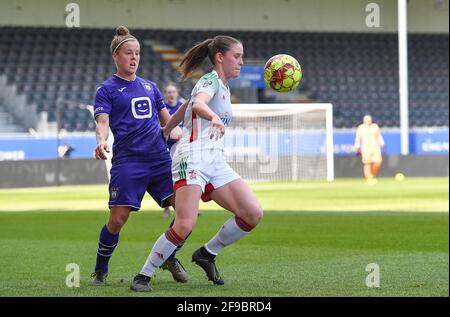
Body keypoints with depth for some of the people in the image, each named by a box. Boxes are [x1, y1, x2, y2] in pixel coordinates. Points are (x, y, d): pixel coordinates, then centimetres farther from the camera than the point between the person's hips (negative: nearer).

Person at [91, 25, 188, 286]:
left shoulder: (150, 86, 19)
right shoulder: (107, 89, 4)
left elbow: (168, 121, 24)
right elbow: (103, 121, -9)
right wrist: (101, 142, -29)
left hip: (161, 158, 5)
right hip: (128, 162, -5)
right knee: (117, 219, -11)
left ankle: (170, 257, 16)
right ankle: (100, 271, 11)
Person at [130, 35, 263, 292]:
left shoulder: (223, 87, 22)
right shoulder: (211, 81, -4)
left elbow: (187, 106, 34)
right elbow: (198, 103, -28)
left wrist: (165, 132, 42)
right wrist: (215, 118, -48)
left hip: (216, 163, 9)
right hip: (193, 159, -9)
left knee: (254, 214, -6)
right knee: (185, 225, -22)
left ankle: (207, 254, 11)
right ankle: (143, 276, -9)